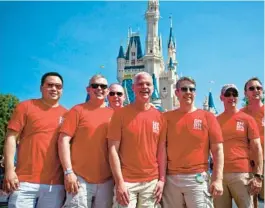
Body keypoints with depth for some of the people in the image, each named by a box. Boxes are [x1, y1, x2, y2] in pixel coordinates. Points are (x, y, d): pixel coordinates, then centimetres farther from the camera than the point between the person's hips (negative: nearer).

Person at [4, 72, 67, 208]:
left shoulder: (66, 114, 11)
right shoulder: (26, 106, 4)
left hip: (55, 184, 3)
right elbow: (11, 138, 0)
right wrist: (9, 170, -9)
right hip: (25, 181, -2)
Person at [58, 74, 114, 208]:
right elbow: (64, 140, -5)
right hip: (80, 179, -3)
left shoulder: (113, 114, 9)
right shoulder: (78, 110, 0)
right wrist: (68, 171, -12)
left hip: (107, 180, 4)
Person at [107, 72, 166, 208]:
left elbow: (161, 150, 8)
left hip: (152, 181, 3)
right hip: (127, 181, -3)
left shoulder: (159, 116, 5)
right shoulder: (121, 113, -5)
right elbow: (113, 149, -8)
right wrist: (119, 181, -12)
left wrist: (162, 179, 3)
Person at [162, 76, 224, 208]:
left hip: (198, 178, -1)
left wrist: (218, 179, -7)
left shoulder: (207, 117, 3)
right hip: (171, 179, 2)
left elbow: (217, 150, 1)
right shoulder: (166, 117, 5)